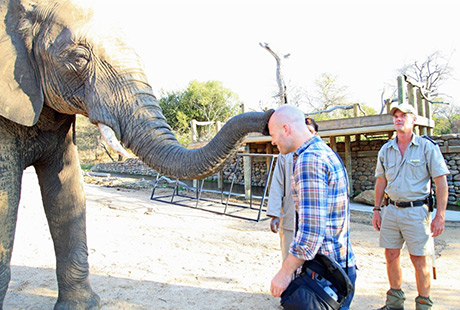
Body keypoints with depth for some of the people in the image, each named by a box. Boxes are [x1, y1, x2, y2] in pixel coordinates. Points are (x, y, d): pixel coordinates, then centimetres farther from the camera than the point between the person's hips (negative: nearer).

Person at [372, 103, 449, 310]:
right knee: (391, 256, 10)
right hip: (391, 210, 4)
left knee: (419, 259, 3)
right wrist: (377, 209, 12)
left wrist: (440, 216, -11)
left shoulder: (427, 146, -4)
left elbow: (441, 182, -6)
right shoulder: (385, 150, 8)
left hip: (416, 211, -4)